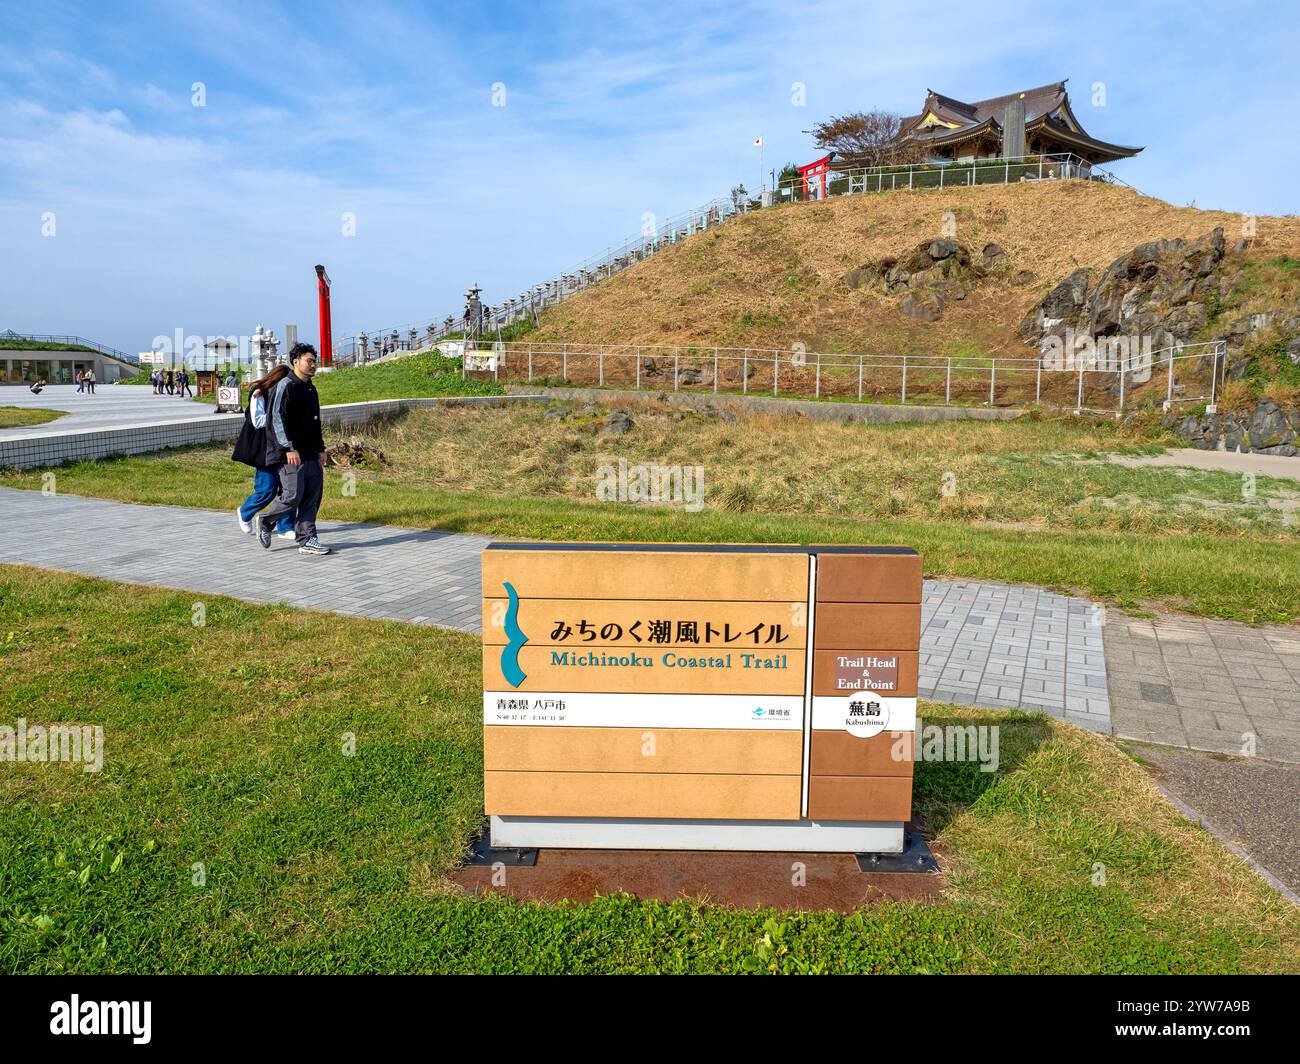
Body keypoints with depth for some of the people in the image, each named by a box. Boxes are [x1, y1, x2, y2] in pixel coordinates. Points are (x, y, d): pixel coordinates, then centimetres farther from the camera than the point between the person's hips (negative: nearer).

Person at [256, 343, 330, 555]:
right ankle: (265, 521, 17)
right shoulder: (285, 387, -9)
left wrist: (320, 448, 22)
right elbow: (278, 419, -16)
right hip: (290, 454, -9)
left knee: (312, 496, 4)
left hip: (310, 454, 9)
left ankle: (306, 540, 9)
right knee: (293, 495, -8)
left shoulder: (310, 389, 18)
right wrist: (289, 448, -21)